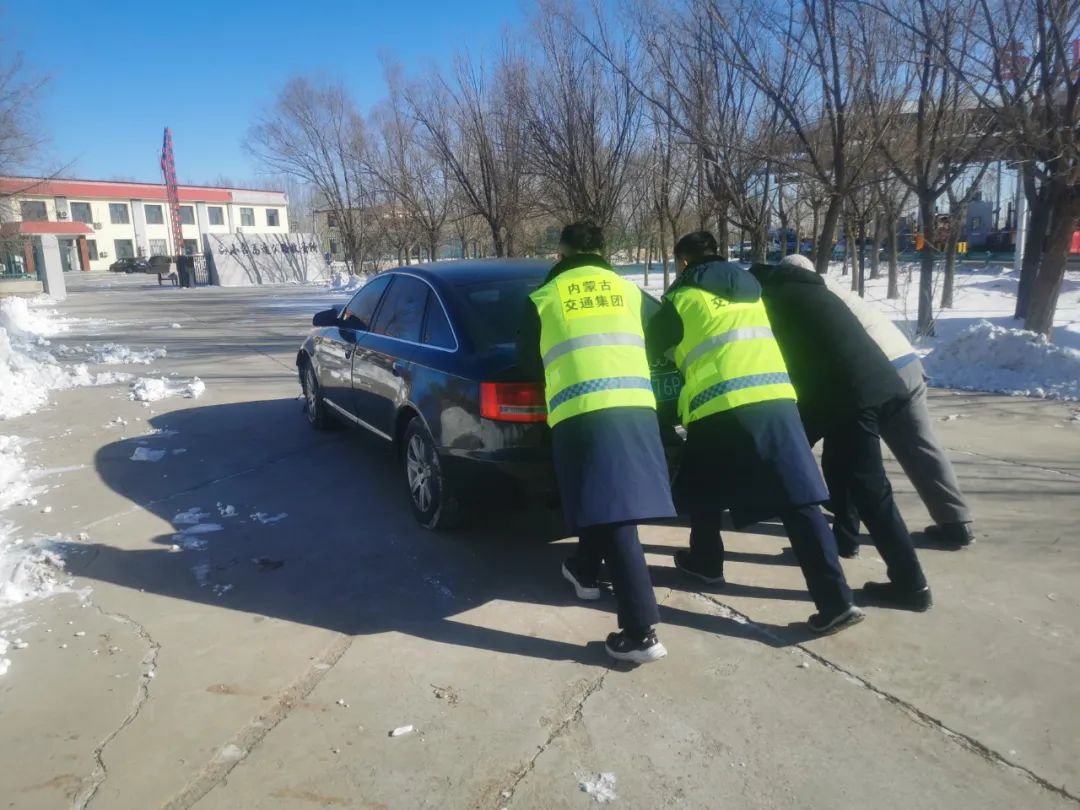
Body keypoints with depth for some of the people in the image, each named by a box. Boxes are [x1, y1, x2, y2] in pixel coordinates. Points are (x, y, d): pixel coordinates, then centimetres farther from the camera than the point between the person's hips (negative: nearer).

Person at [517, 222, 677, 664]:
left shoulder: (544, 298, 11)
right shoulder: (629, 291, 19)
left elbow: (528, 362, 20)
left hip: (581, 411, -4)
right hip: (636, 406, 4)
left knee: (611, 515, -4)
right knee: (610, 505, 23)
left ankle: (641, 632, -5)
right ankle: (584, 570, 45)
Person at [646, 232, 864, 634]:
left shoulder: (683, 298, 9)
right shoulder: (751, 291, 26)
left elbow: (650, 347, 19)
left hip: (720, 406, -4)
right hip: (777, 398, 5)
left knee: (703, 492, 21)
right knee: (799, 500, -1)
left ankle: (705, 562, 36)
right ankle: (835, 600, -6)